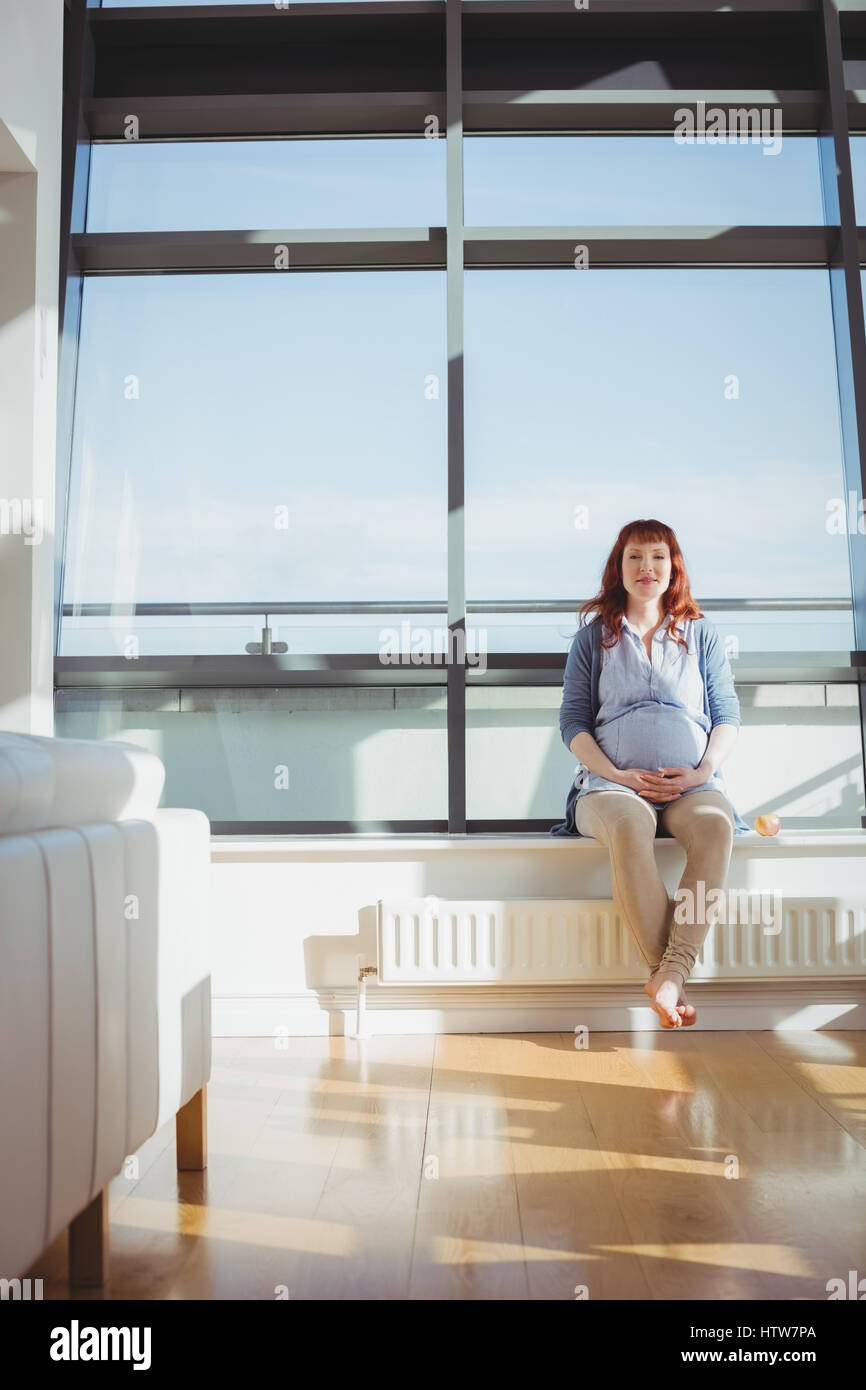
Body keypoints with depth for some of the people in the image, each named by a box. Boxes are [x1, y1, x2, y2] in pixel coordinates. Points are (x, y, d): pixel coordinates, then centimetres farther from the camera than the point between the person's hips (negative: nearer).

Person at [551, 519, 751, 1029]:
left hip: (691, 783, 1)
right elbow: (573, 720, 9)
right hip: (612, 783, -1)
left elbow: (728, 715, 15)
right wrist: (616, 774, -8)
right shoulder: (593, 637, 17)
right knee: (629, 827, -38)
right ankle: (671, 979, -36)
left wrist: (702, 770, -5)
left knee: (716, 825, -36)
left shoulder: (701, 634, 20)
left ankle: (671, 972, -40)